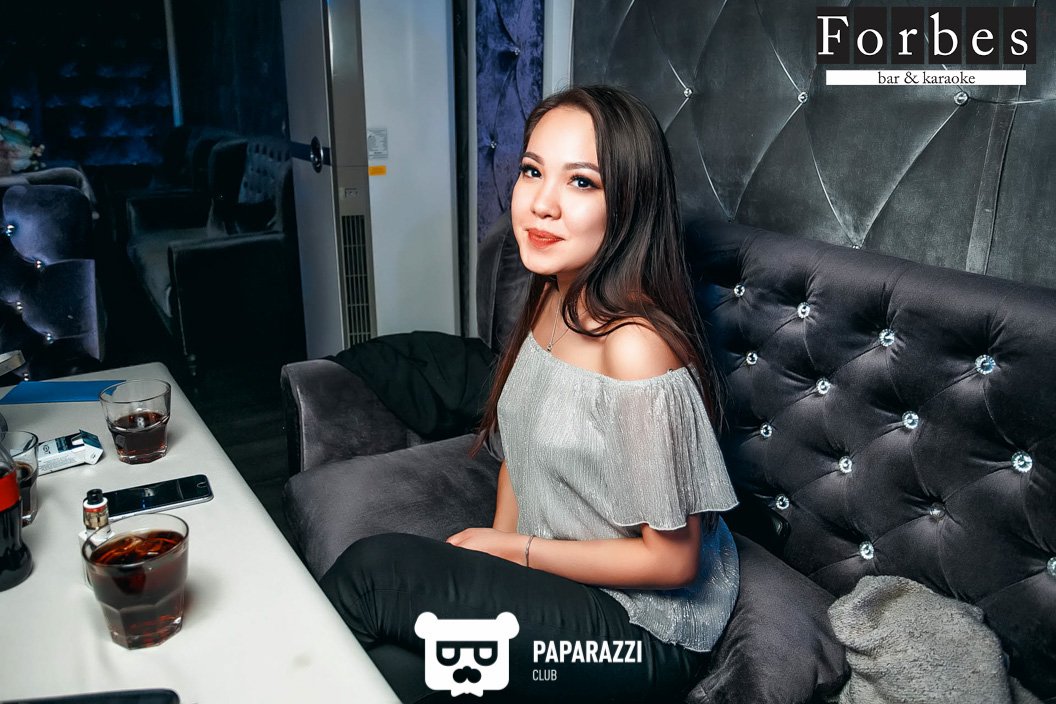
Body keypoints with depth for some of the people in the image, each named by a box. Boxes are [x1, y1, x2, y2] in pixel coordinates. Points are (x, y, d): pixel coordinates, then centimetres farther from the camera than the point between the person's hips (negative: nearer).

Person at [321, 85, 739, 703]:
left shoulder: (636, 346, -27)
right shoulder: (550, 300, -2)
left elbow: (671, 560, -19)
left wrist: (515, 550, -12)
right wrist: (494, 546, -3)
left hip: (646, 628, -6)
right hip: (552, 580, 6)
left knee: (372, 570, -15)